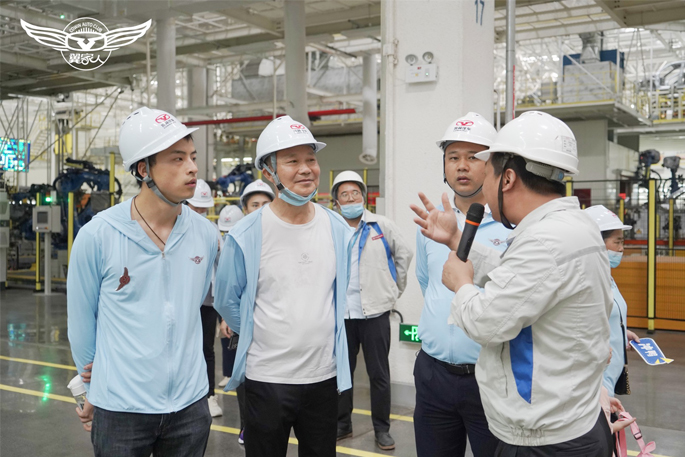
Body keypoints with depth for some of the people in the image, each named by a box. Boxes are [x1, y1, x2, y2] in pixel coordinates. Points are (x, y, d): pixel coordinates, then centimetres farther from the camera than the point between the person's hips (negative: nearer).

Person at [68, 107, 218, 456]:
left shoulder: (205, 234, -2)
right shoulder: (97, 236, -12)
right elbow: (81, 321, -1)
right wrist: (95, 389, 9)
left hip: (190, 405, 3)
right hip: (119, 411, -3)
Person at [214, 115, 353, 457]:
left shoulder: (339, 230, 0)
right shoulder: (247, 235, -11)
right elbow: (227, 302, 1)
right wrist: (261, 339, 7)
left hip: (324, 376, 3)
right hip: (266, 378, -3)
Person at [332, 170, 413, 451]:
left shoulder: (383, 226, -1)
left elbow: (404, 255, 8)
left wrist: (395, 289, 10)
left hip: (375, 312, -1)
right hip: (341, 313, 2)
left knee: (379, 374, 7)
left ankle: (382, 428, 20)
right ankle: (342, 424, 28)